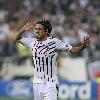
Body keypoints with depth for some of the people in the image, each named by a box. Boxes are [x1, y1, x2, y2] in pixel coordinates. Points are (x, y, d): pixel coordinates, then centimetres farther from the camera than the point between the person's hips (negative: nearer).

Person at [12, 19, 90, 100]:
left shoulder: (54, 42, -9)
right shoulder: (33, 42, 5)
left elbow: (73, 50, -9)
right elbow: (16, 39, 16)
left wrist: (83, 46, -28)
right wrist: (23, 30, -1)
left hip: (51, 84, -5)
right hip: (37, 83, 5)